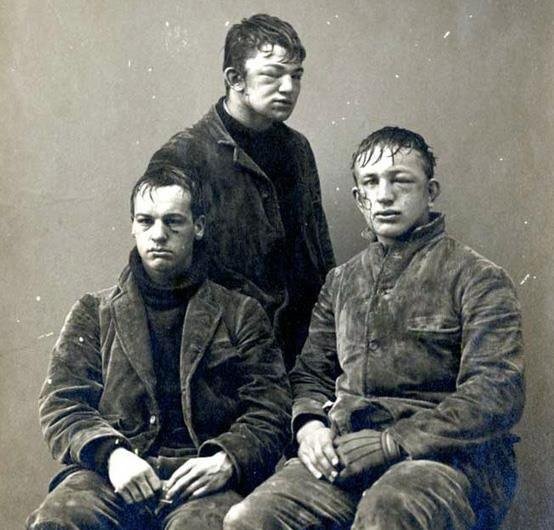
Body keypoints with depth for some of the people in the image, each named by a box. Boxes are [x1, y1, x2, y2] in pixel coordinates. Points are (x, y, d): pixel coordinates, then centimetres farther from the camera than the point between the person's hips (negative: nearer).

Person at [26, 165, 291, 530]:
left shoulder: (241, 314, 15)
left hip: (201, 476, -1)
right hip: (114, 474, 2)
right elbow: (62, 403, 9)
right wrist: (111, 454, -11)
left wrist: (227, 460, -13)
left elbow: (270, 411, 7)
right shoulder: (94, 312, 18)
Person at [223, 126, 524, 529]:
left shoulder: (478, 279, 2)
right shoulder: (341, 281, 19)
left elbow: (497, 396, -9)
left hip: (450, 456, -4)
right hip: (346, 452, 5)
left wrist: (390, 443, -15)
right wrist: (309, 424, 0)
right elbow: (311, 372, 24)